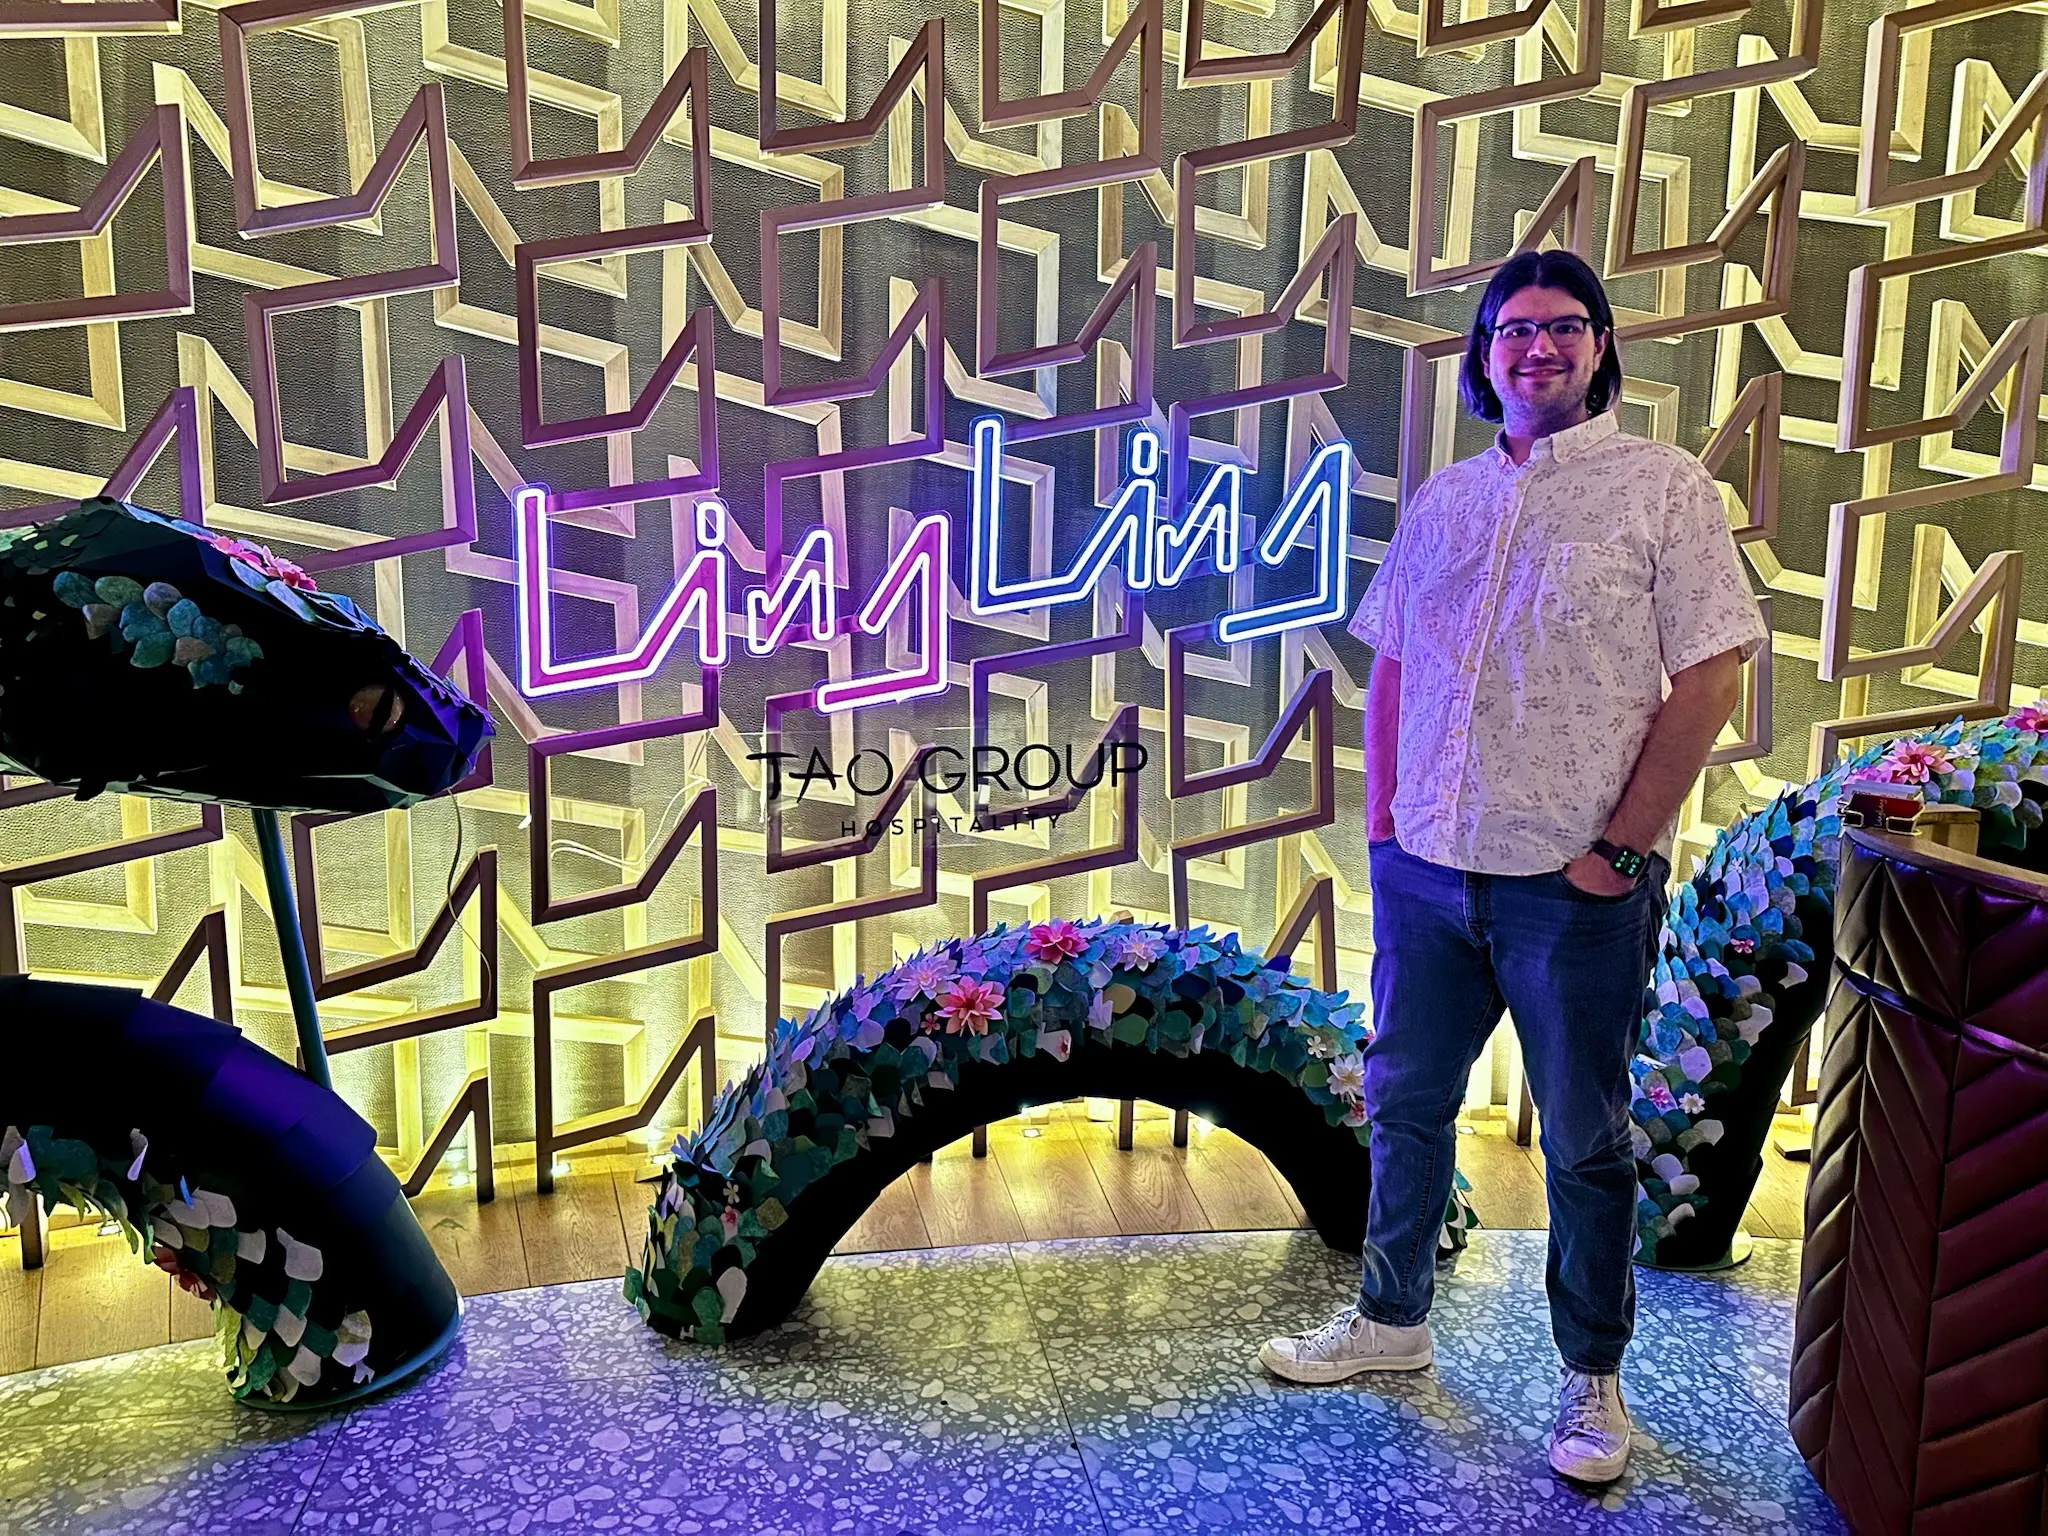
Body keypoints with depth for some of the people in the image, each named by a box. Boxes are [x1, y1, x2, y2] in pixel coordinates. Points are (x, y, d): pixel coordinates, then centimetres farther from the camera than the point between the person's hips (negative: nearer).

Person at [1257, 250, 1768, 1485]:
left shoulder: (1660, 487, -5)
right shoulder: (1442, 502, 10)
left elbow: (1710, 680, -10)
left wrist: (1622, 848, -13)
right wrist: (1381, 822, 7)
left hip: (1575, 885, -5)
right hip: (1428, 870, 5)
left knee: (1586, 1140, 8)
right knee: (1405, 1102, 16)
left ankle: (1594, 1378, 27)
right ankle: (1393, 1322, 36)